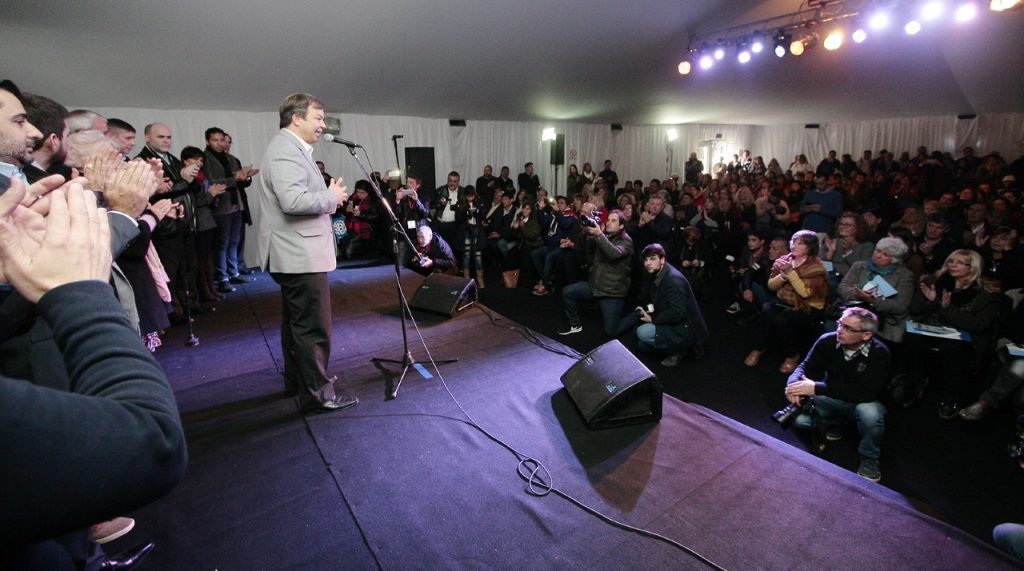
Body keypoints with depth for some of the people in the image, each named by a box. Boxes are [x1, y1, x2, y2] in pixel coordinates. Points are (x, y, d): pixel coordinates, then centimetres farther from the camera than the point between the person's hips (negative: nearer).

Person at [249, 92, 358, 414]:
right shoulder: (286, 150, -16)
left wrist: (327, 195, 11)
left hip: (294, 253, 12)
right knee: (314, 326, -5)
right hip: (301, 254, -12)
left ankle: (296, 380, 34)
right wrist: (332, 197, -15)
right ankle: (317, 394, 4)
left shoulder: (290, 148, 17)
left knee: (296, 320, 20)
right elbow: (293, 201, -28)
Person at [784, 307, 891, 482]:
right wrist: (794, 382, -36)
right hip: (831, 399, 3)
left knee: (871, 413, -38)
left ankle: (869, 458, -7)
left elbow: (866, 392, -35)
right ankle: (834, 422, 13)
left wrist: (817, 388, -42)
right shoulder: (827, 341, -17)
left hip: (861, 403, -3)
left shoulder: (879, 353, -25)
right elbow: (806, 367, -9)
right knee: (798, 417, -23)